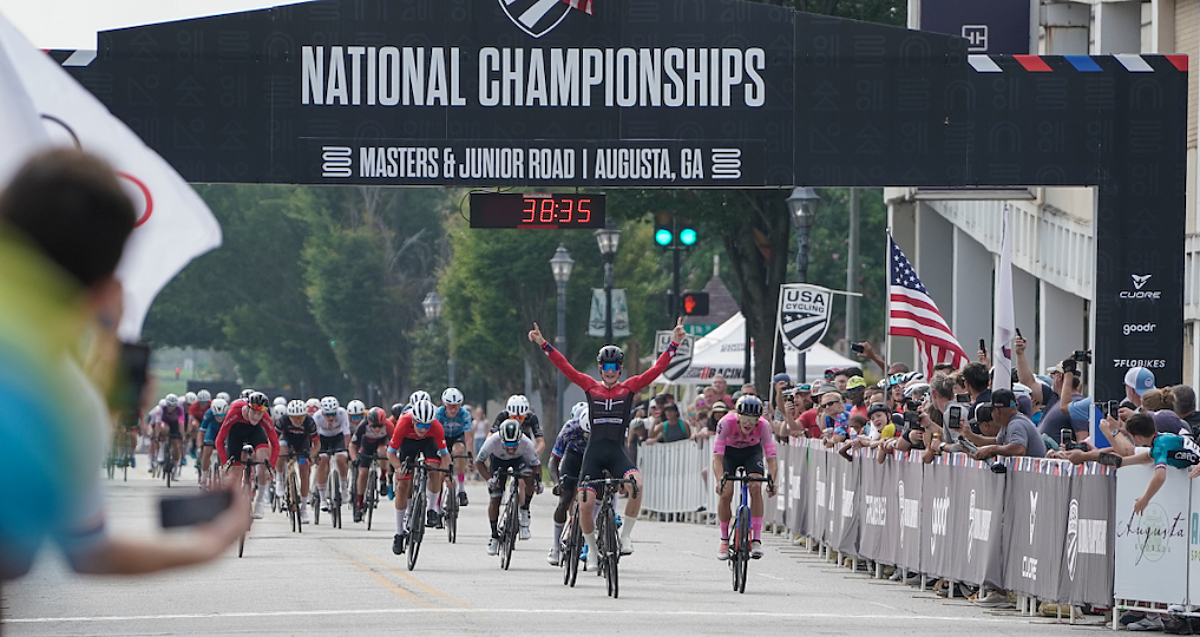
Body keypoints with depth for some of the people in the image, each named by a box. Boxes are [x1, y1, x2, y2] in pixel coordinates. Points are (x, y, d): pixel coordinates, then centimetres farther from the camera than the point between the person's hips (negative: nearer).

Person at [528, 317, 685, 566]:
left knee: (636, 483, -30)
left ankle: (625, 535, -14)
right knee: (585, 505, -6)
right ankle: (591, 550, 16)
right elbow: (565, 367, 3)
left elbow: (657, 369, -1)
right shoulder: (591, 387, 7)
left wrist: (674, 344, -10)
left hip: (617, 452, -1)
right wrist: (543, 344, -3)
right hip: (594, 452, 1)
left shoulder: (629, 388, 5)